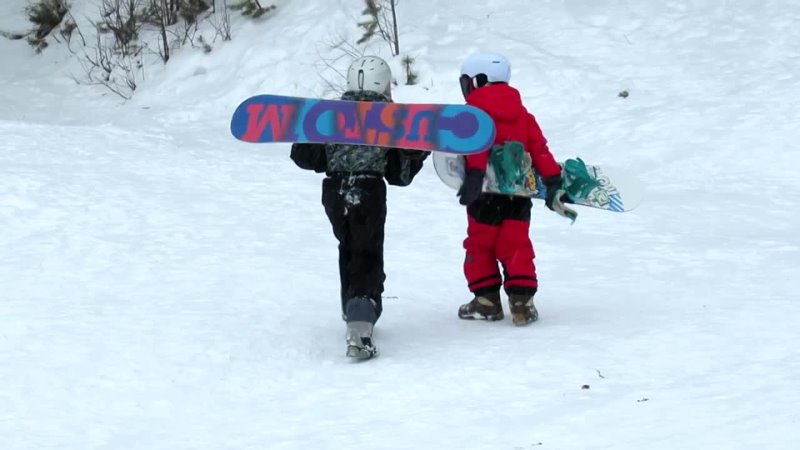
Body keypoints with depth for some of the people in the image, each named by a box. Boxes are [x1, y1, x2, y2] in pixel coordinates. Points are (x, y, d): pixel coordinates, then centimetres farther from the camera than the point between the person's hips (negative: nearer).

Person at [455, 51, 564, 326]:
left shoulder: (474, 112, -3)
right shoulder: (522, 113, 14)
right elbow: (539, 148, 9)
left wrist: (474, 173, -30)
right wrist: (552, 179, 7)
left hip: (487, 193, -5)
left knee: (479, 245, 8)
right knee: (516, 245, 6)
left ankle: (487, 299, 9)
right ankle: (522, 300, -4)